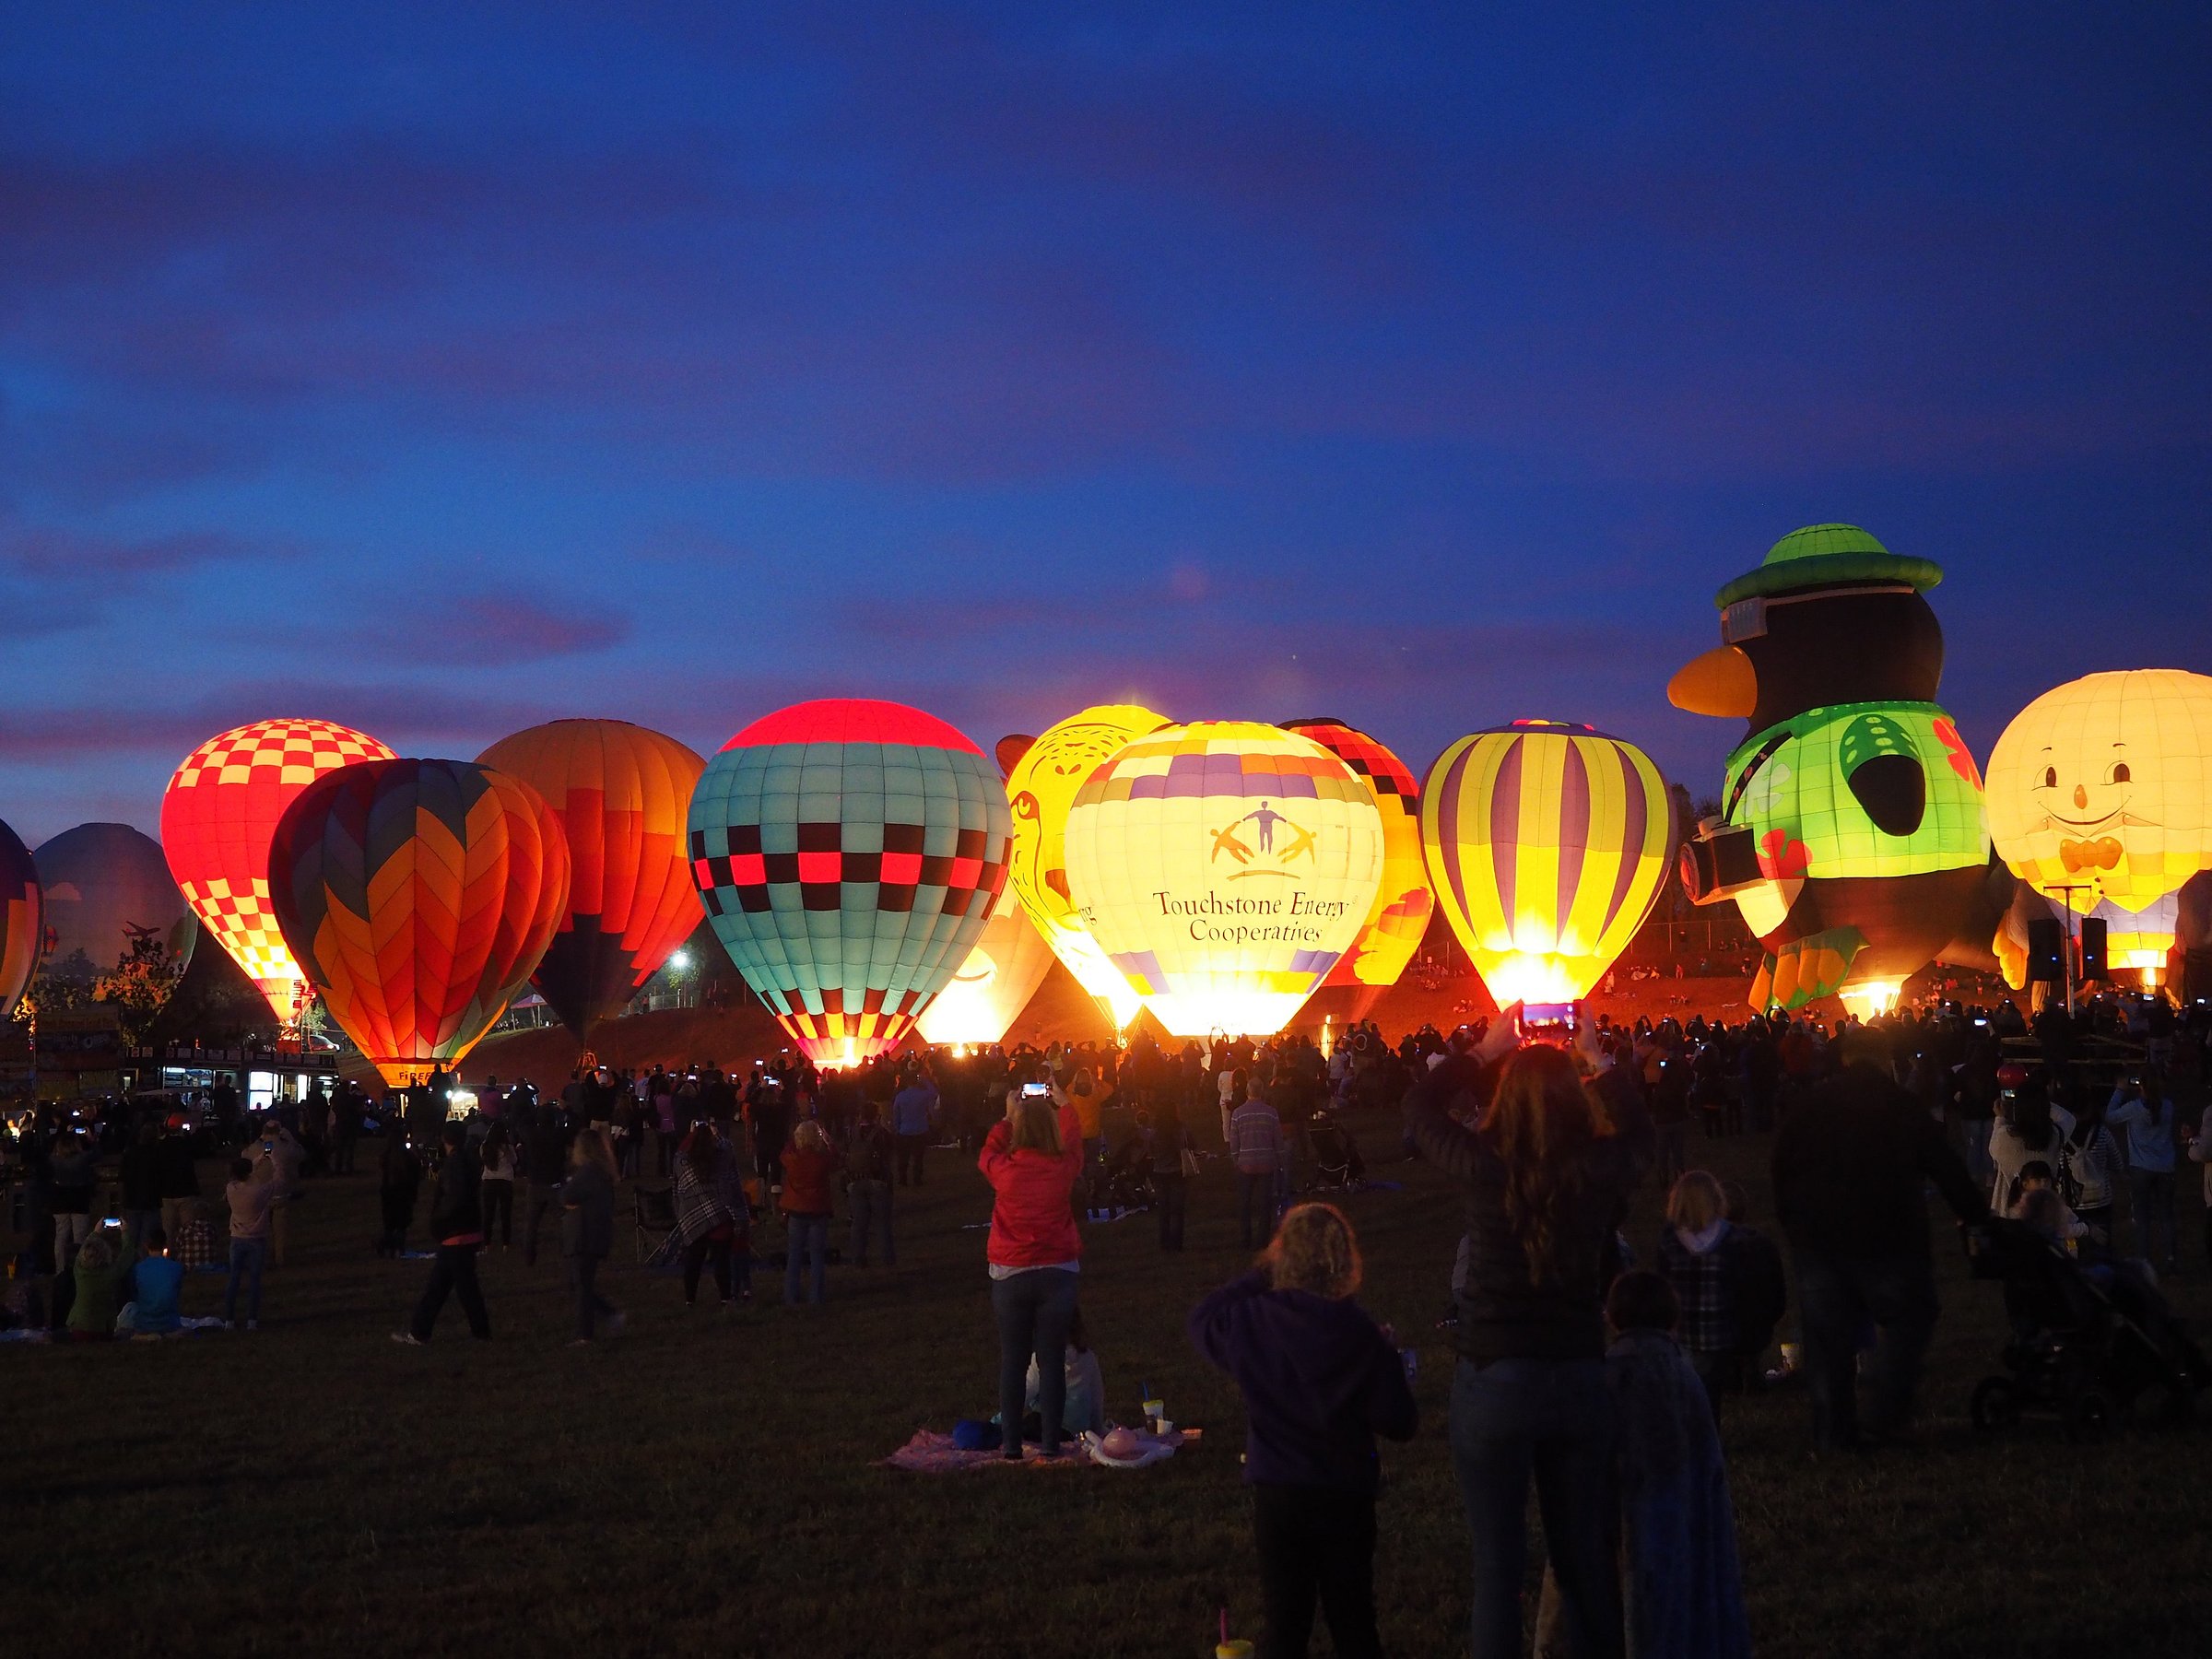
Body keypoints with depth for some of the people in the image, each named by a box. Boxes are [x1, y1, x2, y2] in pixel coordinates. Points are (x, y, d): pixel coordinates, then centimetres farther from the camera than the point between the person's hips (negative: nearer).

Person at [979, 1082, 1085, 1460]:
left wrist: (1008, 1116, 26)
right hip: (1058, 1274, 0)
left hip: (1010, 1276, 0)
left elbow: (987, 1153, 16)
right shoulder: (1064, 1166, -7)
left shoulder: (1004, 1169, -9)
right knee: (1052, 1360, 6)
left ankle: (1011, 1442, 9)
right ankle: (1050, 1441, 7)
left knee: (1012, 1362, 7)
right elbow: (1073, 1134, 16)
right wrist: (1061, 1102, 32)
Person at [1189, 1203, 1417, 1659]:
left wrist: (1257, 1278, 10)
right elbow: (1400, 1424, -10)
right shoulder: (1365, 1336, -14)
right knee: (1353, 1621, 14)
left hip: (1276, 1496, 1)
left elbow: (1202, 1318, 12)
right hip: (1347, 1498, -1)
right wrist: (1387, 1361, 6)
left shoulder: (1251, 1321, -10)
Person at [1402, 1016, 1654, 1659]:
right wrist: (1596, 1059, 18)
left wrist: (1486, 1050, 10)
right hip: (1581, 1379, 3)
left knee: (1498, 1562, 7)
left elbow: (1420, 1107, 5)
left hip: (1494, 1382, -2)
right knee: (1587, 1555, 16)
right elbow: (1641, 1135, 16)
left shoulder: (1487, 1167, -14)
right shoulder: (1602, 1168, -9)